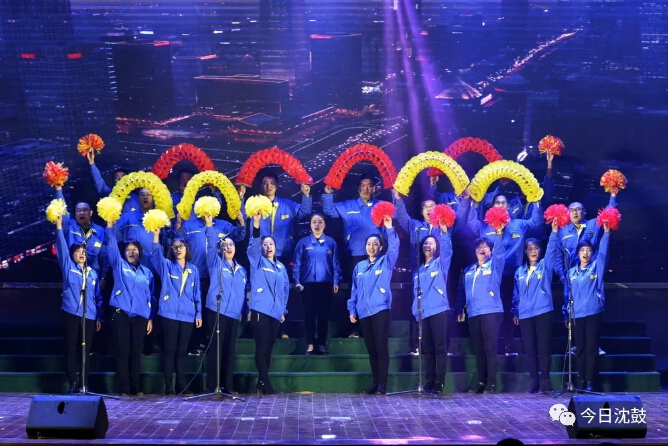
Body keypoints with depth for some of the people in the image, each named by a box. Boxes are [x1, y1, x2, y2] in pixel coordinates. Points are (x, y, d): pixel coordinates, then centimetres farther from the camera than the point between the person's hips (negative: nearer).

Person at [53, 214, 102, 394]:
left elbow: (97, 296, 15)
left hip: (89, 315, 2)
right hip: (71, 313, -2)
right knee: (71, 348, -2)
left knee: (86, 350, 4)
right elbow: (62, 247, -5)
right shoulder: (68, 267, 6)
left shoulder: (93, 273, 13)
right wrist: (59, 227, -15)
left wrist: (99, 316, 11)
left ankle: (84, 385, 8)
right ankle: (73, 384, 1)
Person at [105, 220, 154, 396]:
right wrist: (110, 225, -12)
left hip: (140, 317, 2)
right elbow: (112, 247, -2)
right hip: (121, 314, -2)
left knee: (136, 353, 3)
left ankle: (136, 388, 8)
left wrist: (151, 318, 8)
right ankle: (124, 388, -1)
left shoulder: (146, 272, 15)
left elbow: (151, 296, 15)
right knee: (122, 352, -3)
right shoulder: (119, 266, 10)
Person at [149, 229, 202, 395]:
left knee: (182, 350, 7)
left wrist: (199, 313, 8)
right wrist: (156, 236, -28)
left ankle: (181, 385, 12)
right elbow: (155, 254, -14)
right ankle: (168, 386, 1)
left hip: (187, 315, 3)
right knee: (169, 349, -2)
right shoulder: (166, 265, 5)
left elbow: (197, 293, 14)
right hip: (170, 313, -3)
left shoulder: (193, 270, 13)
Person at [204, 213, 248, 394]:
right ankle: (212, 386, -3)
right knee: (216, 348, -6)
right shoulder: (216, 263, 3)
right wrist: (209, 225, -24)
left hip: (234, 314, 5)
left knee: (229, 350, 7)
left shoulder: (241, 270, 17)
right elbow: (211, 245, -12)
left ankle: (227, 385, 12)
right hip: (217, 311, -5)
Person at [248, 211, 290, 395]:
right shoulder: (257, 262, 3)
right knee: (261, 347, -8)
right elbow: (253, 245, -15)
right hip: (260, 310, -5)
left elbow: (285, 289, 22)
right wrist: (256, 223, -29)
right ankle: (265, 383, -5)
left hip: (275, 312, 5)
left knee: (268, 348, 9)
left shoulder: (281, 267, 17)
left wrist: (283, 309, 15)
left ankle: (262, 382, 17)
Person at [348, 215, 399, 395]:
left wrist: (389, 229, -24)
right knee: (371, 348, 8)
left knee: (381, 347, -7)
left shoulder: (385, 262, 4)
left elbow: (394, 248, -14)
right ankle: (375, 382, 15)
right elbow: (354, 290, 18)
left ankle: (382, 384, -5)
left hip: (380, 310, -4)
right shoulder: (359, 267, 16)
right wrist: (352, 309, 11)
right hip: (364, 312, 4)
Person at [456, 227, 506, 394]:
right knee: (478, 350, 8)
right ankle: (481, 382, 15)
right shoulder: (468, 271, 19)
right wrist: (460, 309, 15)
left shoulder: (494, 265, 5)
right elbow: (462, 292, 22)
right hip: (473, 314, 5)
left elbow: (500, 252, -14)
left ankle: (491, 384, -8)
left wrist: (498, 235, -29)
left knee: (490, 349, -8)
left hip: (491, 312, -5)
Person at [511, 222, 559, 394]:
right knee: (530, 349, 4)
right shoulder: (520, 271, 16)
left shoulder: (545, 266, 5)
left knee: (543, 348, -4)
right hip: (525, 314, 4)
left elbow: (552, 250, -11)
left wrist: (554, 232, -24)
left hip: (543, 312, -4)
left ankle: (544, 382, -1)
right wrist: (515, 311, 12)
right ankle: (534, 382, 9)